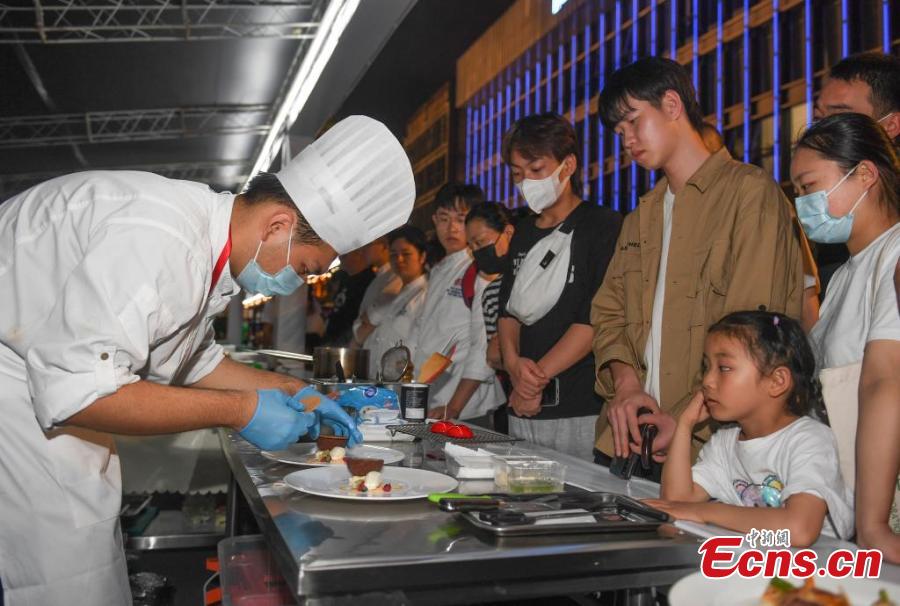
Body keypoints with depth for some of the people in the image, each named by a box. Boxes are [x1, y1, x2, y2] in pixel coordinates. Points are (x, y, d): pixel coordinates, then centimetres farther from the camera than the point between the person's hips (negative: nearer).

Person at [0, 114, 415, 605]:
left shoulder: (206, 231, 2)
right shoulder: (156, 235, -30)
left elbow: (193, 360, 16)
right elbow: (77, 391, -31)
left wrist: (293, 392, 7)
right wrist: (239, 410, -26)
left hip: (47, 387, 10)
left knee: (97, 566, 14)